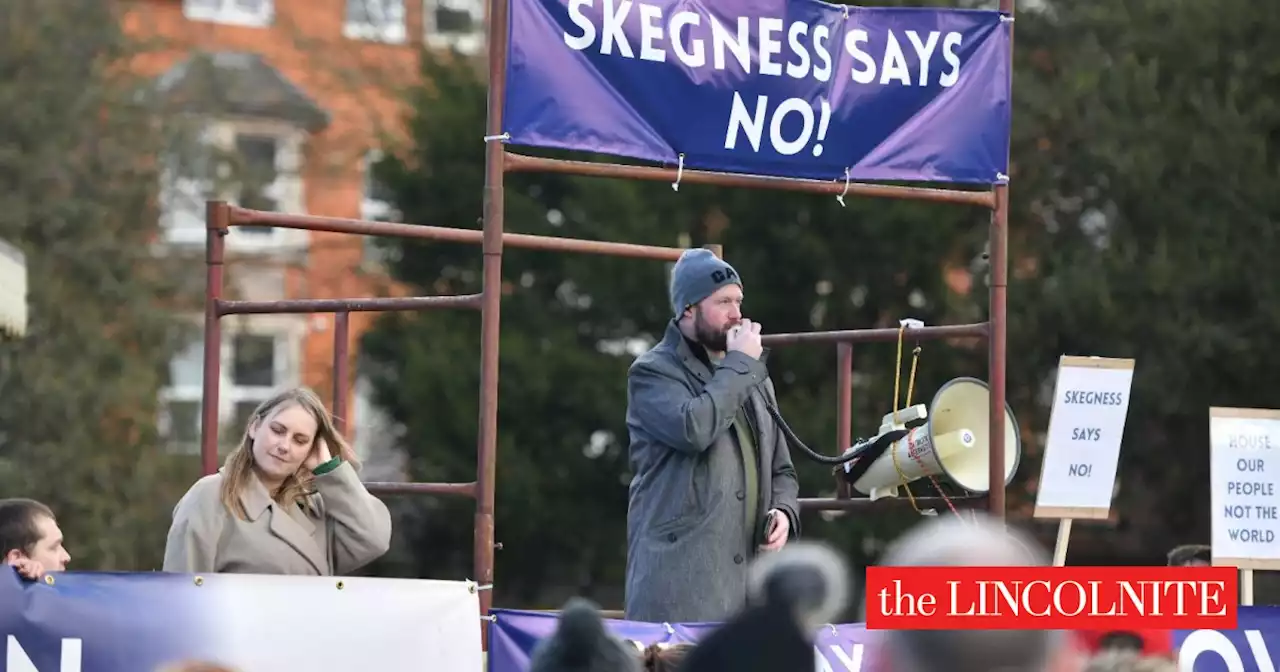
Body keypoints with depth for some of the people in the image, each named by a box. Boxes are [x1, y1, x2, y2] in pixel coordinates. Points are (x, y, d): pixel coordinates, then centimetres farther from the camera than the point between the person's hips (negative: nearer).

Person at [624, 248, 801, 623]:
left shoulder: (754, 380, 23)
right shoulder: (654, 372, 1)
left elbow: (781, 470, 29)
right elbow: (694, 429, -20)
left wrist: (783, 511, 6)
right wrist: (739, 365, -7)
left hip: (749, 578, 6)